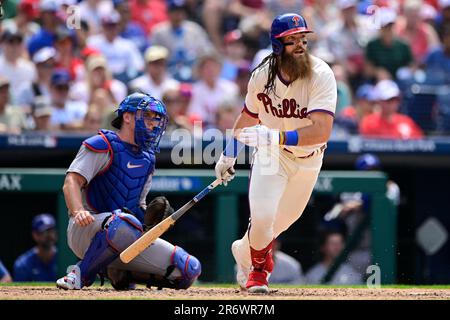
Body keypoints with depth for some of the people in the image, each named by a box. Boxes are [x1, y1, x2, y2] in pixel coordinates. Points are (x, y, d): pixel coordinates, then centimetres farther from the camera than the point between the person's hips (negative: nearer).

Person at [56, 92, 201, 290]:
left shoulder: (147, 159, 20)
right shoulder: (103, 145, -3)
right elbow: (71, 182, -17)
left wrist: (148, 217, 1)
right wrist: (78, 212, -38)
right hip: (85, 230, -7)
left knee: (190, 269, -11)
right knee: (123, 221, -43)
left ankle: (116, 272, 6)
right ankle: (82, 274, -22)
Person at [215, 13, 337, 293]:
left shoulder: (321, 75, -28)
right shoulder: (262, 75, -17)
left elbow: (322, 131, -38)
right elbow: (248, 118, 5)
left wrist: (277, 137, -48)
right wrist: (229, 155, 15)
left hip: (308, 158, 0)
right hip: (271, 154, 0)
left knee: (283, 219, 15)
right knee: (262, 217, -15)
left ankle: (245, 251, 47)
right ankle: (258, 269, 16)